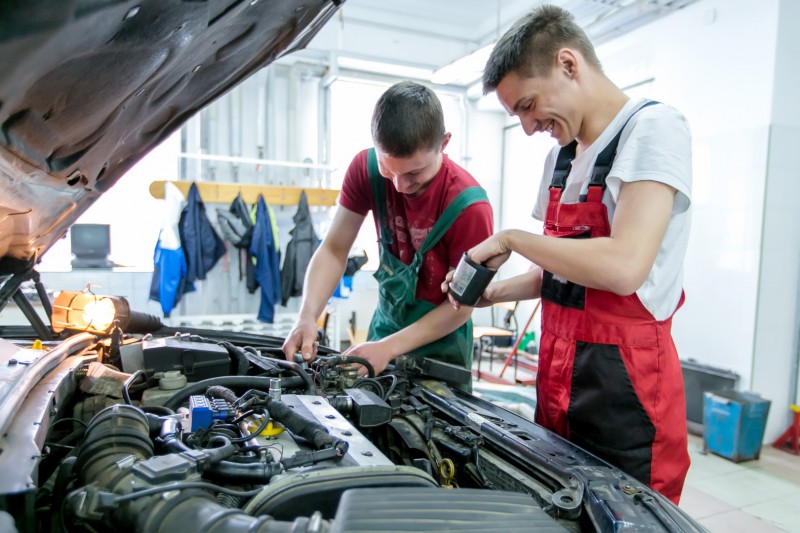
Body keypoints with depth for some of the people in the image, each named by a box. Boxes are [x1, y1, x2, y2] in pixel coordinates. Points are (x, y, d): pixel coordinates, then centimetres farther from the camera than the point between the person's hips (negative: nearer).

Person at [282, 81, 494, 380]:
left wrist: (389, 348, -28)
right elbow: (334, 250, -10)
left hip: (440, 348, -4)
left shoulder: (469, 206, -27)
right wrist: (307, 318, -26)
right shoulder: (366, 169, -15)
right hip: (384, 329, 4)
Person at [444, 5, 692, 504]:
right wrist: (492, 293, 5)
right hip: (558, 381, 8)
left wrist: (510, 239, -16)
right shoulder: (560, 157, 11)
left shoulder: (652, 127, -13)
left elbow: (622, 268, -27)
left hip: (625, 388, -8)